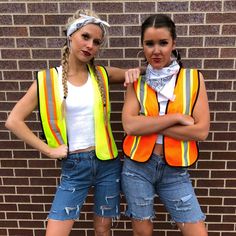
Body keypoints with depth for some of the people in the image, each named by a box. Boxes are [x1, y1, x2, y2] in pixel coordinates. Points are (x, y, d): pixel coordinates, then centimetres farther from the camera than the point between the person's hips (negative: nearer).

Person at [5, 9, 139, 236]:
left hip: (107, 162, 2)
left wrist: (133, 72, -5)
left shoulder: (102, 74, 1)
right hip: (73, 166, -2)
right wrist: (48, 150, -8)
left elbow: (131, 74, 18)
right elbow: (13, 120, -5)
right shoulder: (48, 79, -6)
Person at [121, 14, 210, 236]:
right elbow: (129, 125, -14)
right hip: (137, 167, 0)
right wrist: (176, 118, -17)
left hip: (175, 170, 0)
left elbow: (201, 131, -10)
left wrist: (148, 125, -14)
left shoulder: (193, 78, -2)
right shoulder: (136, 81, 0)